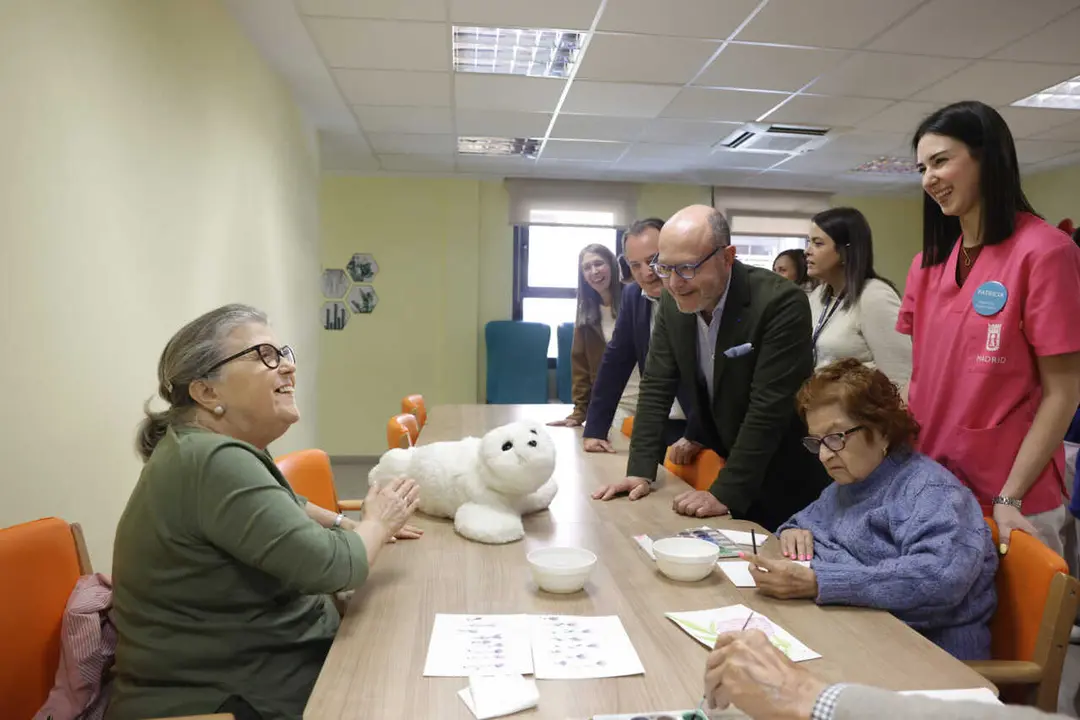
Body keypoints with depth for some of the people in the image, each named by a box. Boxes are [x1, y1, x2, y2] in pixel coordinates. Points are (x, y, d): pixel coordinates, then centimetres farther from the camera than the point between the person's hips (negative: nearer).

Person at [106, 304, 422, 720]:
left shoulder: (213, 446, 5)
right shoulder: (215, 462, -25)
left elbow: (278, 507, 23)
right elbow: (330, 566, -27)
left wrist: (350, 525, 8)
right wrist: (376, 524, -8)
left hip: (268, 661, 9)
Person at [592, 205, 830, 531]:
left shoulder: (781, 303, -26)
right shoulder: (673, 302, -8)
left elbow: (768, 409, -28)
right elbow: (656, 387, -5)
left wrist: (725, 493, -28)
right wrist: (640, 471, -12)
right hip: (721, 462, 5)